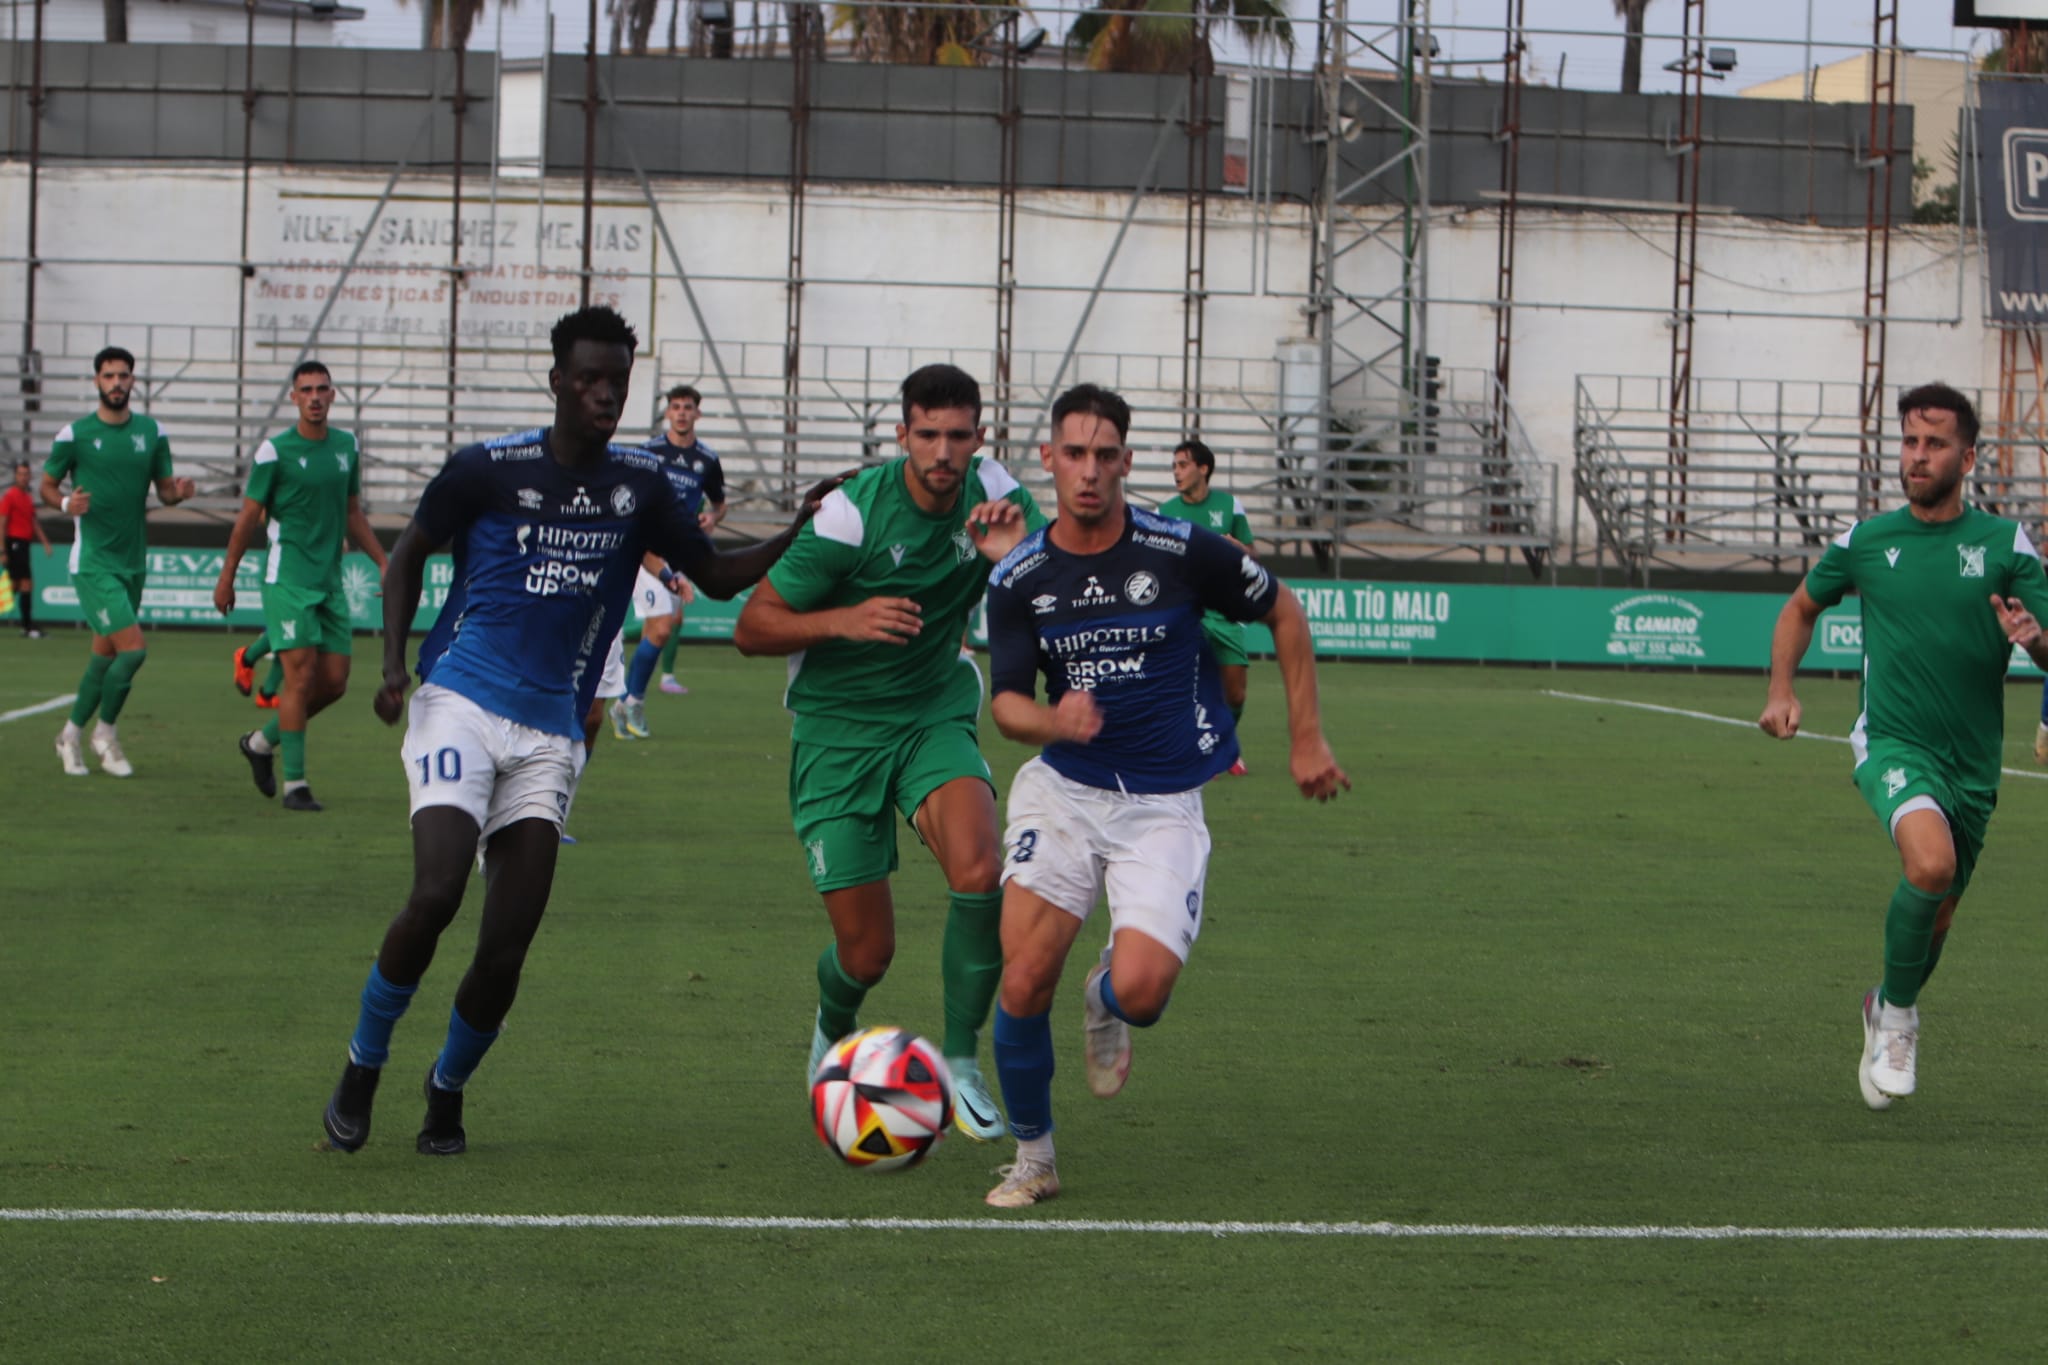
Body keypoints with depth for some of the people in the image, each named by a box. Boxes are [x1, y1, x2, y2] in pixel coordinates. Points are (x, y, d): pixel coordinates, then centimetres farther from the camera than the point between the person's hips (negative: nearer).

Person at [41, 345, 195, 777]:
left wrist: (178, 492, -11)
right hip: (93, 562, -5)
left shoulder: (152, 432, 6)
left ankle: (72, 733, 30)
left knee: (105, 653, 13)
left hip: (133, 561, 5)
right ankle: (105, 732, 5)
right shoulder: (75, 434, -6)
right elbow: (47, 486, 4)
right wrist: (66, 503, -17)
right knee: (133, 648, -15)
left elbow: (164, 490, 12)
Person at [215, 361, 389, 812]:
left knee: (334, 682, 4)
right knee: (301, 674, -12)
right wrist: (226, 579, 2)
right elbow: (248, 518, -1)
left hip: (330, 580, 6)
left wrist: (384, 562, 15)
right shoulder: (275, 451, -7)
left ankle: (262, 741, 25)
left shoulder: (347, 446, 10)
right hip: (288, 580, -6)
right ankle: (294, 783, -6)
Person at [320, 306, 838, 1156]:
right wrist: (394, 664, -4)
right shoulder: (489, 469, -4)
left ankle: (447, 1089, 22)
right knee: (435, 895, -21)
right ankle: (360, 1071, 0)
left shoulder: (638, 485, 6)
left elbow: (718, 576, 15)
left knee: (508, 945, -3)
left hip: (550, 734, 3)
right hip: (459, 704, -3)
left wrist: (800, 533, -2)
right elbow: (409, 553, 8)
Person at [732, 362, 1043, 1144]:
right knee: (866, 953, -2)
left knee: (978, 873, -28)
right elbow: (752, 627, -13)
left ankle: (961, 1061, -8)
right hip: (838, 730, -3)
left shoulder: (993, 493, -7)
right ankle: (832, 1033, 37)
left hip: (936, 717, 3)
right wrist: (844, 620, -30)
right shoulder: (855, 513, -19)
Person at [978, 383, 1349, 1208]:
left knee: (1141, 991, -21)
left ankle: (1107, 1004, 19)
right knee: (1025, 981, -11)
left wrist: (1307, 741, 7)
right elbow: (1006, 701, -1)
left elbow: (1283, 613, 5)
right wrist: (1054, 720, -25)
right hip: (1063, 790, 2)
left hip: (1164, 806, -2)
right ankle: (1032, 1156, 12)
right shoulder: (1017, 578, -3)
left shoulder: (1183, 552, -10)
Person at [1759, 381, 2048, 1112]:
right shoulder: (1865, 541, 2)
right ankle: (1898, 1011, -8)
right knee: (1930, 862, -31)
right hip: (1893, 743, -2)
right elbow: (1801, 608, 21)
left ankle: (1886, 1010, 46)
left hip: (1972, 763, 2)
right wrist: (1782, 691, 7)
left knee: (1935, 917, 13)